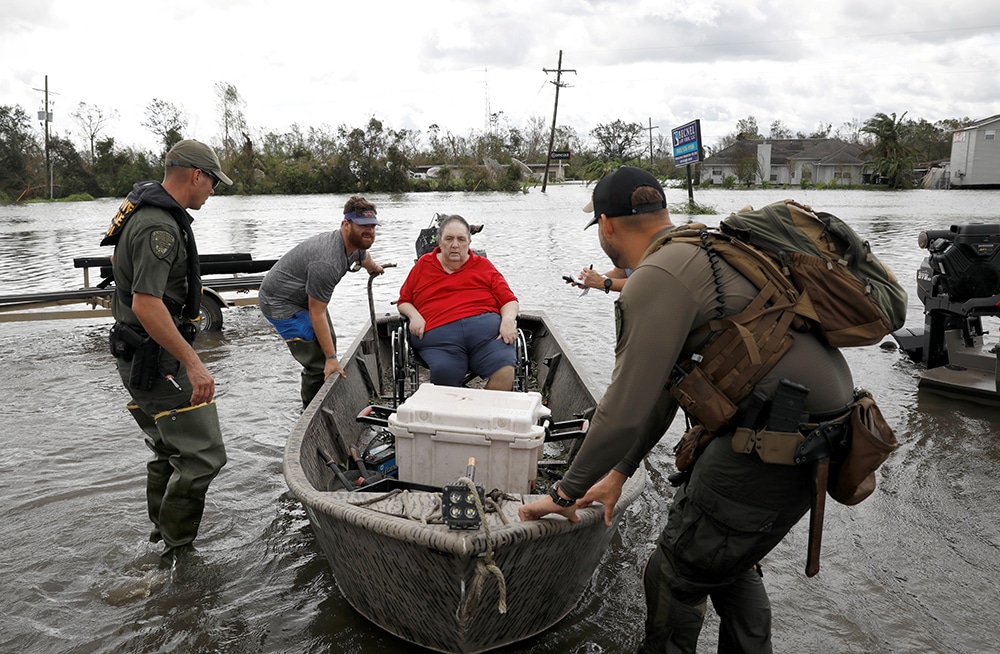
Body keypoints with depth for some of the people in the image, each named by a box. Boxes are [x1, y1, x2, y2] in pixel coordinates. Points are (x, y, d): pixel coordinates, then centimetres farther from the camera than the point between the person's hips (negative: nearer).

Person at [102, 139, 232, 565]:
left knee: (168, 451, 21)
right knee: (202, 455, -7)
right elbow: (146, 305, -29)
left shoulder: (146, 209, 12)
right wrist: (193, 363, -27)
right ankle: (175, 555, 3)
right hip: (158, 358, -11)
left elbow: (125, 269, 27)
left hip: (139, 355, 11)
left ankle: (160, 537, 35)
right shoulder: (160, 227, -22)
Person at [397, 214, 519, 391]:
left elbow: (509, 301, 18)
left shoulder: (484, 265, 23)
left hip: (486, 326, 0)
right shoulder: (423, 265, 25)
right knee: (444, 373, -33)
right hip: (438, 333, 0)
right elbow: (404, 301, 29)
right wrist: (414, 316, 6)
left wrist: (508, 320, -4)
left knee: (505, 371, -29)